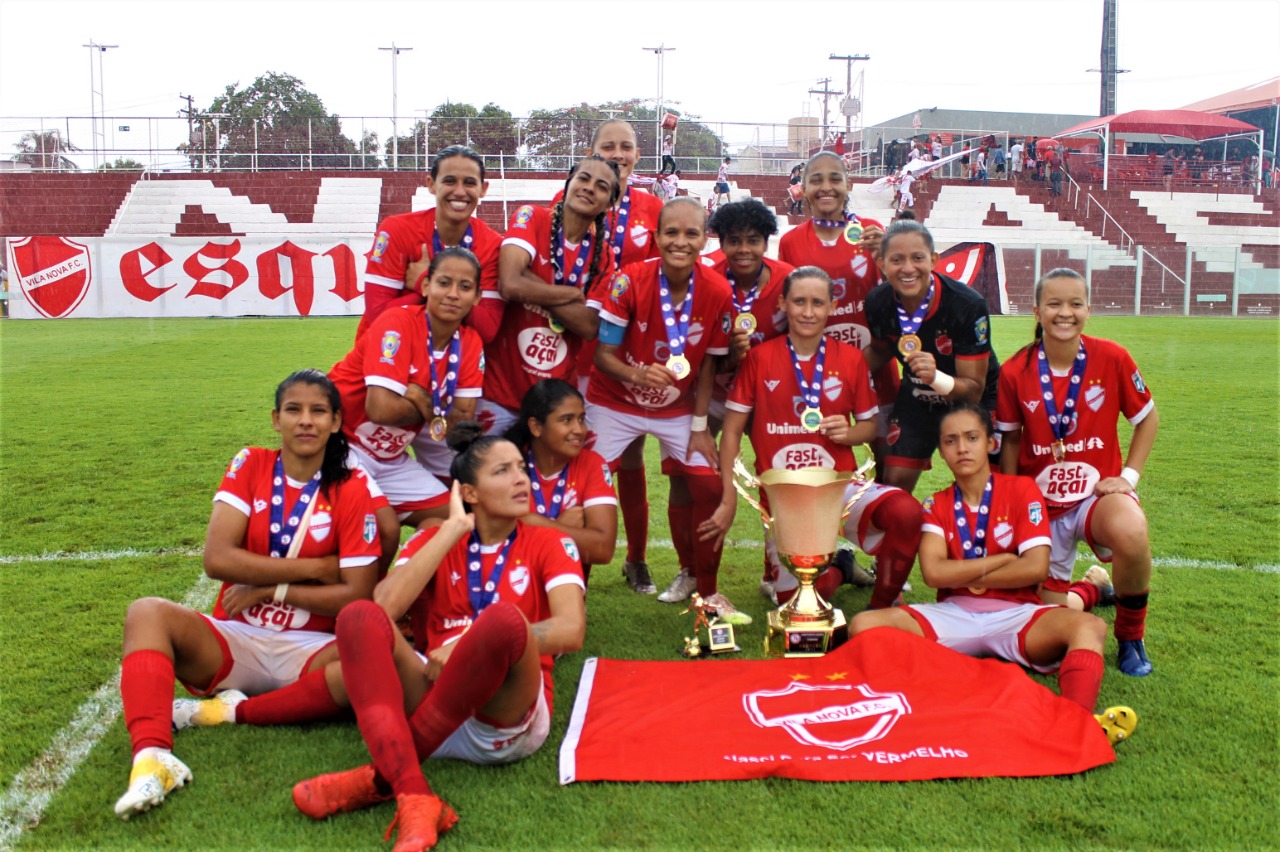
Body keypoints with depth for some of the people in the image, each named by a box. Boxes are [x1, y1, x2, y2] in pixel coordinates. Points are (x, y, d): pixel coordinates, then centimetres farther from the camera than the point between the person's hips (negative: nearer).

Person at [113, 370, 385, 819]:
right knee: (147, 613, -24)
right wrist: (313, 568, -12)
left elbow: (356, 596, -8)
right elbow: (216, 558, -10)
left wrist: (268, 589, -10)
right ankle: (152, 757, -41)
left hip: (310, 648, -2)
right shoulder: (250, 466, 4)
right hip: (234, 639, 2)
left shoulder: (355, 490, -3)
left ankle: (240, 710, -24)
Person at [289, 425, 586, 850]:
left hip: (508, 719, -2)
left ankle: (383, 777, -25)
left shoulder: (549, 544, 8)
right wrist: (454, 529, -5)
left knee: (504, 618, -33)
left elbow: (571, 630, -11)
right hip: (432, 698, 2)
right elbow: (385, 606, -7)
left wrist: (470, 647, -18)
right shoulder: (433, 539, 13)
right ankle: (414, 798, -41)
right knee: (360, 617, -23)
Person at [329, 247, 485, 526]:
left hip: (392, 459, 7)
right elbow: (381, 408, -29)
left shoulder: (471, 344, -2)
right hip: (340, 449, -7)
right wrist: (432, 409, -13)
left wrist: (421, 399, -22)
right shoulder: (397, 323, -19)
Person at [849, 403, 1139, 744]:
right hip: (952, 618, 1)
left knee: (1089, 627, -33)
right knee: (864, 626, -25)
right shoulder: (936, 506, 10)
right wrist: (1002, 560, -7)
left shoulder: (1022, 490, 4)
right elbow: (934, 572, -8)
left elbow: (1036, 568, -9)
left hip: (1015, 617, -1)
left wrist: (966, 576, -3)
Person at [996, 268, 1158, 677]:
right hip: (1041, 502, 2)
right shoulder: (1015, 372, -9)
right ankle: (1090, 592, 42)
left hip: (1098, 491, -1)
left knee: (1131, 536, -38)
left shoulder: (1112, 358, -11)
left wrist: (1128, 475, -6)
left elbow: (1148, 418, 3)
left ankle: (1130, 636, -7)